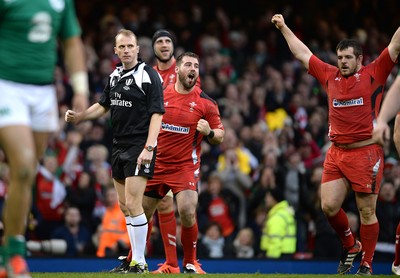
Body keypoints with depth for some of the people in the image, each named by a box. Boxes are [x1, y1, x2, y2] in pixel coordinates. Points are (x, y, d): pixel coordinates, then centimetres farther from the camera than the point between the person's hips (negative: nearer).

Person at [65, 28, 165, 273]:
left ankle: (140, 263, -8)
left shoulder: (148, 75, -11)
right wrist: (79, 117, 9)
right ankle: (136, 258, 18)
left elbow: (157, 113, -15)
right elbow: (104, 105, 25)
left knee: (133, 204, -13)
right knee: (124, 205, 10)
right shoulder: (115, 76, 12)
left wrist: (149, 148, -22)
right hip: (119, 147, 8)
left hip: (139, 147, -8)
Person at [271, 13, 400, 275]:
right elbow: (303, 54, 22)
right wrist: (284, 27, 27)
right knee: (329, 206, -1)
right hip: (336, 153, 5)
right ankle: (350, 245, 24)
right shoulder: (330, 76, 12)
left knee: (367, 211, -1)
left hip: (366, 153, -5)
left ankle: (367, 265, 8)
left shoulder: (373, 74, 0)